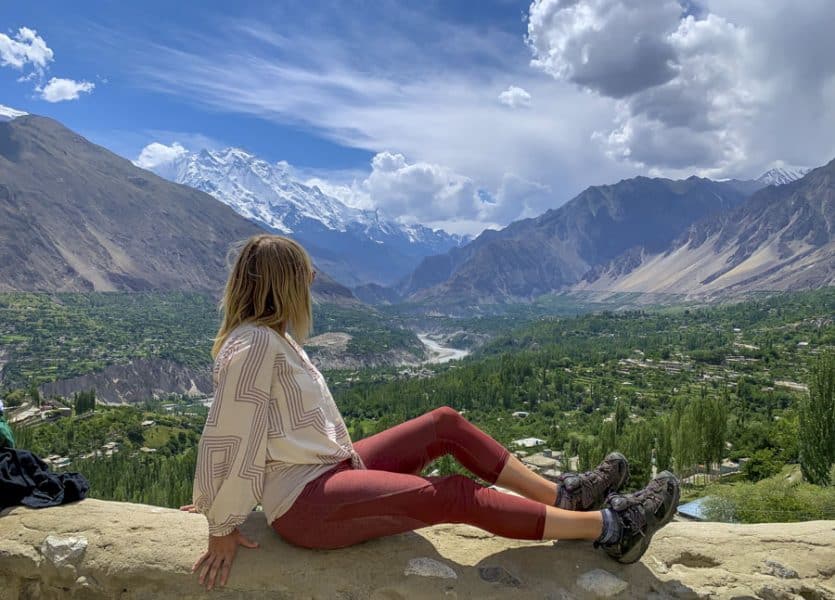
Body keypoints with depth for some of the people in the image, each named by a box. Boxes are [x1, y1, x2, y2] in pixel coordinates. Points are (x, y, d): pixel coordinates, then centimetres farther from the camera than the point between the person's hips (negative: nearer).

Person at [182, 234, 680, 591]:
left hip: (331, 469, 10)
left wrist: (220, 501, 22)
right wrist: (224, 530, -12)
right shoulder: (253, 347, -20)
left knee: (447, 424, 4)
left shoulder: (272, 336, 13)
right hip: (306, 505, -10)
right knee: (453, 496, -19)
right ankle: (609, 527, -11)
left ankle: (563, 495, 6)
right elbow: (227, 439, -19)